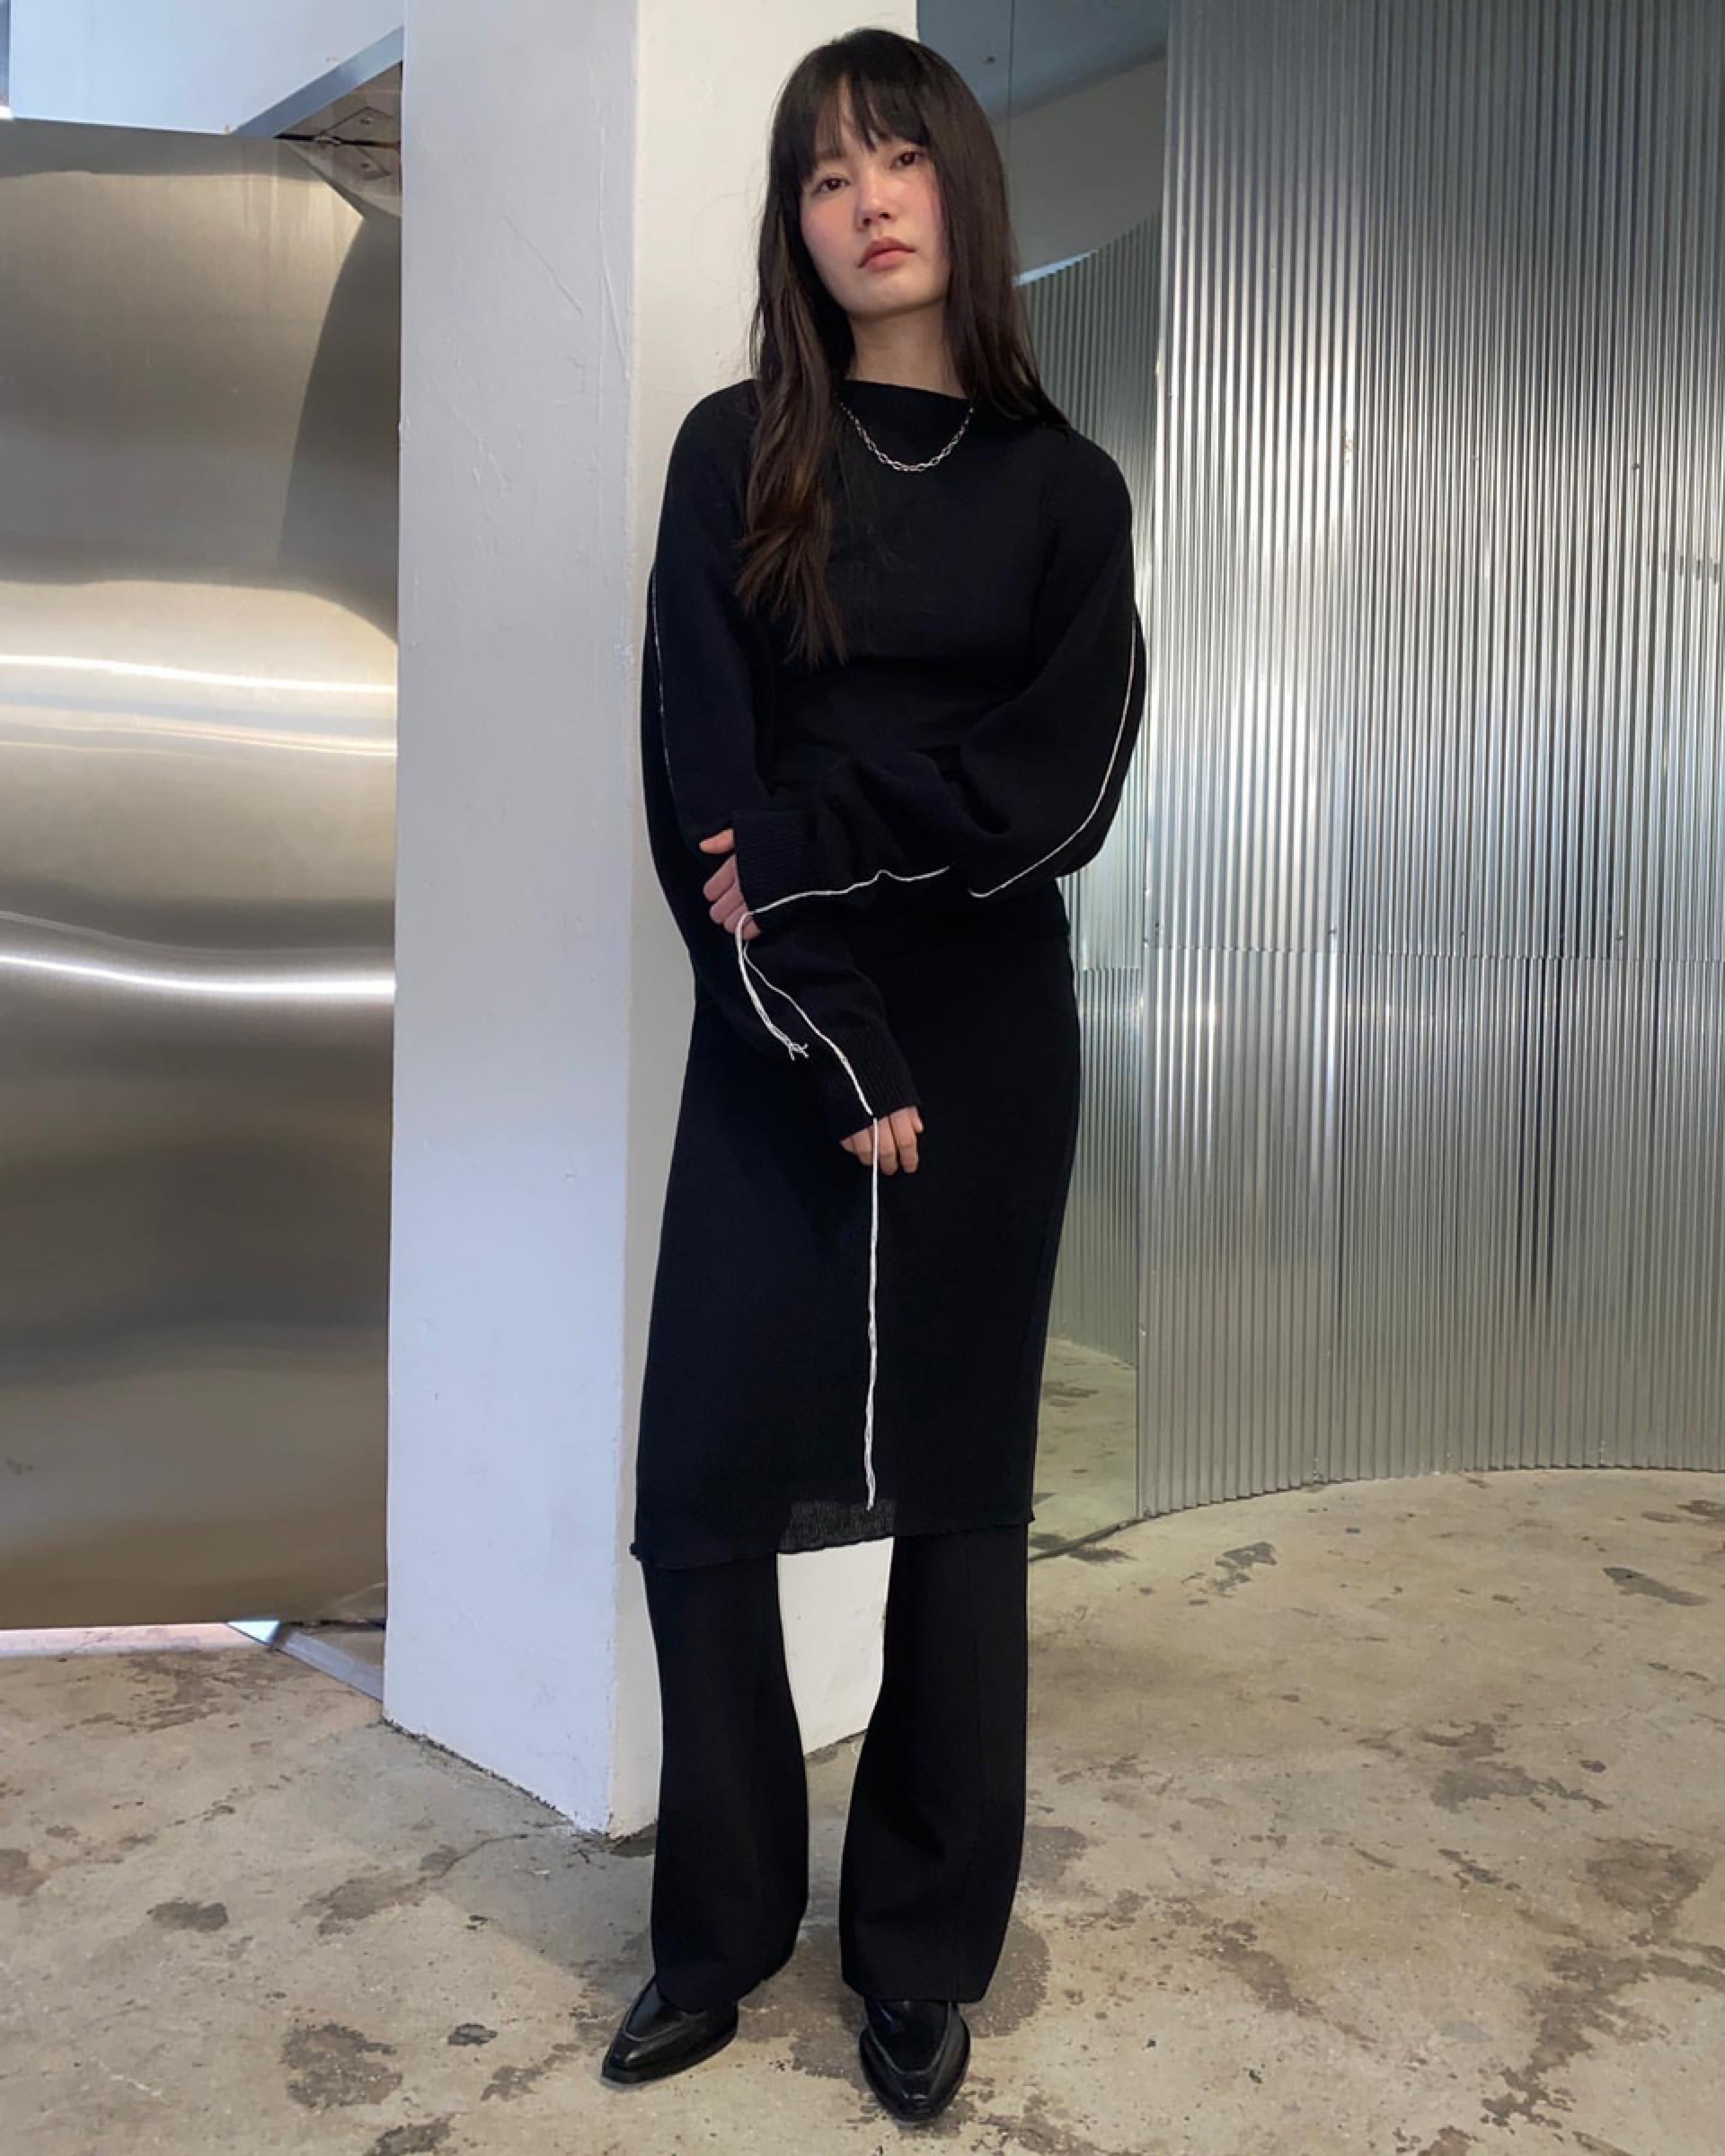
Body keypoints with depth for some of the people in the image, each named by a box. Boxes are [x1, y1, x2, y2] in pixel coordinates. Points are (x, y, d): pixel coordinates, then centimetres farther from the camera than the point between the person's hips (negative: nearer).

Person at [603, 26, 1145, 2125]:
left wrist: (812, 838, -14)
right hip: (774, 1041, 0)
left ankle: (922, 1954, 21)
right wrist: (839, 1060, -12)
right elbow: (701, 793, -6)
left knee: (959, 1490, 5)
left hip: (989, 1040, 1)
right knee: (704, 1487, -3)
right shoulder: (734, 455, 4)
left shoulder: (1061, 487, 7)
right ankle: (719, 1927, 19)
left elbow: (1055, 791, -4)